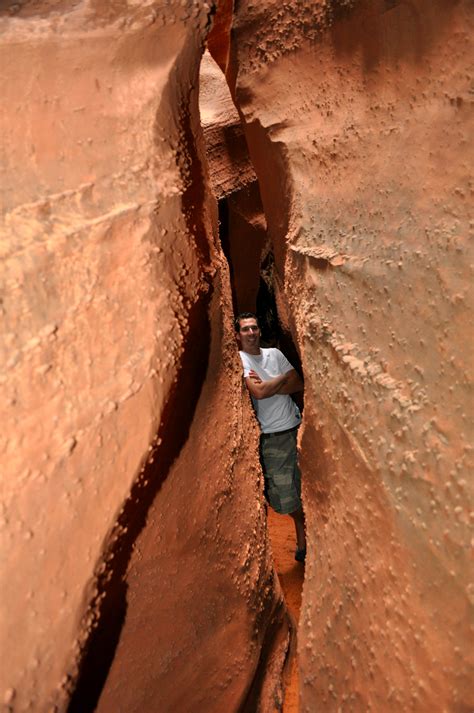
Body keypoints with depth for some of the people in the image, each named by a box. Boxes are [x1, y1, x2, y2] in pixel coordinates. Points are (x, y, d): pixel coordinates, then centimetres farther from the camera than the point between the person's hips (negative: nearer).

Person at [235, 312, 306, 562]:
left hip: (296, 426, 5)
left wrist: (268, 386, -12)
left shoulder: (275, 353, 9)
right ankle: (303, 538, 24)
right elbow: (258, 392, -20)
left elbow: (299, 384, 3)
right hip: (272, 436, -5)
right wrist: (284, 377, -5)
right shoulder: (238, 360, -6)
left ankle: (304, 540, 29)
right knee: (285, 494, 2)